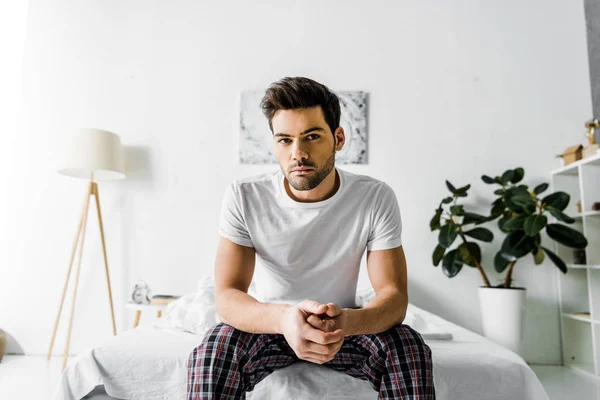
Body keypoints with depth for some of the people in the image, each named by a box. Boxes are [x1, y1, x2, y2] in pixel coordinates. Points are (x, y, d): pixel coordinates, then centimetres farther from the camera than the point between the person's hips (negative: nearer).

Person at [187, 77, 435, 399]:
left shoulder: (376, 198, -16)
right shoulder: (243, 198, -17)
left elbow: (394, 296, -18)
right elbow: (226, 297, -22)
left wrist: (348, 321, -42)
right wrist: (283, 317, -45)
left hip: (344, 325, 2)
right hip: (270, 325, -1)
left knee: (410, 349, -26)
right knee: (211, 353, -31)